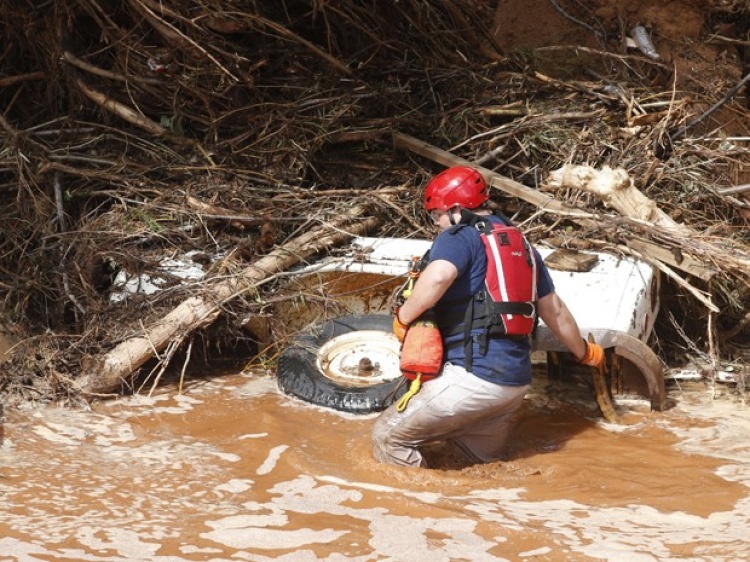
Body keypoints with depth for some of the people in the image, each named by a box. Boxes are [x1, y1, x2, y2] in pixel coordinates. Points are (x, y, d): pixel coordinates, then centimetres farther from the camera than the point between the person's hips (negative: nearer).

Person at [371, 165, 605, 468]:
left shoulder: (459, 237, -6)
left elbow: (439, 275, -30)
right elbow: (554, 310, 25)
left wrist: (403, 318, -15)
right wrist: (584, 351, 39)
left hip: (473, 375, -9)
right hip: (517, 381, 9)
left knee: (388, 436, -1)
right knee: (488, 461, 26)